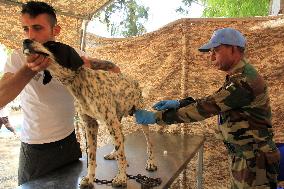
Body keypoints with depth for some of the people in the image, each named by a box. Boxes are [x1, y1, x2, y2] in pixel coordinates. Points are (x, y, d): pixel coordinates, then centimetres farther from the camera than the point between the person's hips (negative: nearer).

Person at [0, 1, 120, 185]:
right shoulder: (19, 57, -12)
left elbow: (115, 70, -8)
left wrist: (89, 62, -27)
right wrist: (29, 70, -39)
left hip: (69, 141, 2)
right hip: (34, 149, -2)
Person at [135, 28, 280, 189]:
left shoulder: (245, 81, -25)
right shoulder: (238, 77, 8)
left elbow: (205, 108, -28)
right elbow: (212, 102, 11)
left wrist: (156, 117, -25)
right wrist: (178, 103, -3)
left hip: (254, 161, -9)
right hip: (243, 156, 9)